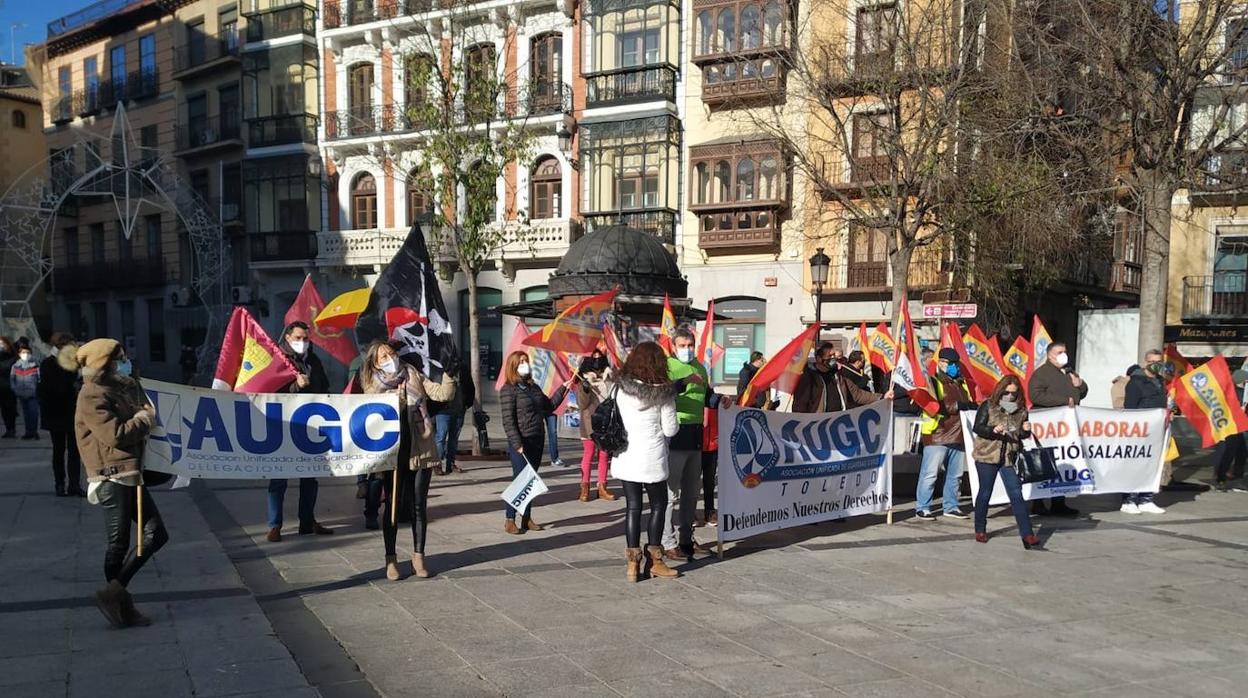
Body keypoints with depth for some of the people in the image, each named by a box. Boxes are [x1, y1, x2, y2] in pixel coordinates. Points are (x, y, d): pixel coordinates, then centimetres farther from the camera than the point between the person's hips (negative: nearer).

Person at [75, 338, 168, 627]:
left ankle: (115, 593, 11)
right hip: (112, 478, -9)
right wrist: (144, 418, -7)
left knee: (156, 534, 7)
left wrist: (145, 415, -2)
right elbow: (115, 434, -21)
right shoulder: (92, 396, -11)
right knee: (119, 543, -1)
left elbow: (135, 426, 21)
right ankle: (119, 601, 11)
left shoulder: (123, 388, 16)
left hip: (130, 475, 9)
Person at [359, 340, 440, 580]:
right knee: (393, 506, 4)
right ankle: (391, 559, 16)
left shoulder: (413, 376, 4)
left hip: (420, 450, 1)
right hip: (392, 454, -1)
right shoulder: (374, 388, 2)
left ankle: (418, 556, 17)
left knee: (418, 506, 6)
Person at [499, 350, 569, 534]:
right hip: (521, 443, -7)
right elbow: (508, 420, -13)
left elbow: (549, 406, 23)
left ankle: (527, 519, 19)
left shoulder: (533, 387, 14)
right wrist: (517, 444, -19)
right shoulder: (508, 390, -8)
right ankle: (510, 521, 3)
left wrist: (563, 389, 20)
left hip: (537, 441, 7)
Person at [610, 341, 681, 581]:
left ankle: (633, 562, 9)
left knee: (633, 506, 9)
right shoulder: (663, 392, -10)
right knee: (658, 506, 12)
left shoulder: (620, 388, -1)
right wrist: (676, 424, 14)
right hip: (652, 456, -3)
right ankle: (654, 561, 14)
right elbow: (670, 429, -6)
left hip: (625, 457, 3)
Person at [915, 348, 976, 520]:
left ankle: (950, 506, 25)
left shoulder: (961, 382, 19)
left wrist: (972, 405, 4)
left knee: (955, 474, 13)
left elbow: (969, 402, 28)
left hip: (958, 436, 7)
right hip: (936, 436, -7)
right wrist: (958, 406, -19)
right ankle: (922, 508, 2)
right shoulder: (933, 381, -4)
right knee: (930, 473, -5)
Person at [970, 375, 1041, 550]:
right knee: (985, 493, 8)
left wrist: (1026, 430, -11)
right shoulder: (988, 406, -4)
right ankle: (980, 530, 23)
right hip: (986, 456, -2)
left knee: (1017, 495, -2)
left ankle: (1027, 534, -2)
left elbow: (1023, 436, 11)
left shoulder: (1021, 410, 5)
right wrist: (993, 430, -25)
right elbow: (977, 427, -8)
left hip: (1010, 458, 2)